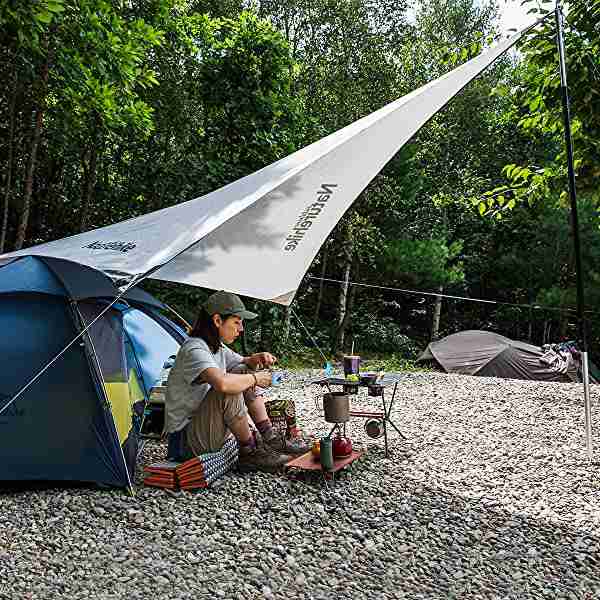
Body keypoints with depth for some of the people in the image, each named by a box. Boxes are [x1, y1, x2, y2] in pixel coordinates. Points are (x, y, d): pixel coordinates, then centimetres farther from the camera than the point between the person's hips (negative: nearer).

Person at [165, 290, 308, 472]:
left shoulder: (217, 347, 6)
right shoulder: (194, 350, -24)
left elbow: (243, 362, 24)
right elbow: (222, 383, -44)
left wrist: (258, 358, -1)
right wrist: (255, 379, -25)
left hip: (203, 426, 10)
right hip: (185, 441, -9)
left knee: (244, 373, 4)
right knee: (229, 392, -31)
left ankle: (270, 439, 5)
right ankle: (250, 452, -11)